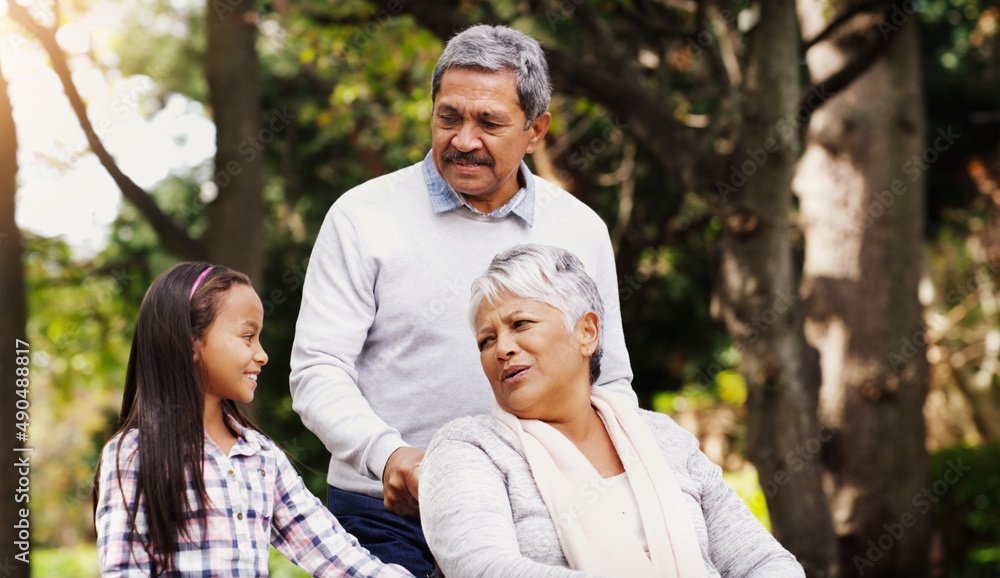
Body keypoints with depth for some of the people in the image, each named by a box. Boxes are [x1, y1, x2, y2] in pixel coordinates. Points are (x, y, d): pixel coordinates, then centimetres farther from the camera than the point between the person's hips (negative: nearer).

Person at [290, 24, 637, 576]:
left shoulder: (582, 230, 9)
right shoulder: (362, 216, 0)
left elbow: (611, 381, 16)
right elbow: (317, 370, -5)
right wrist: (386, 453, -23)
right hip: (387, 516, -2)